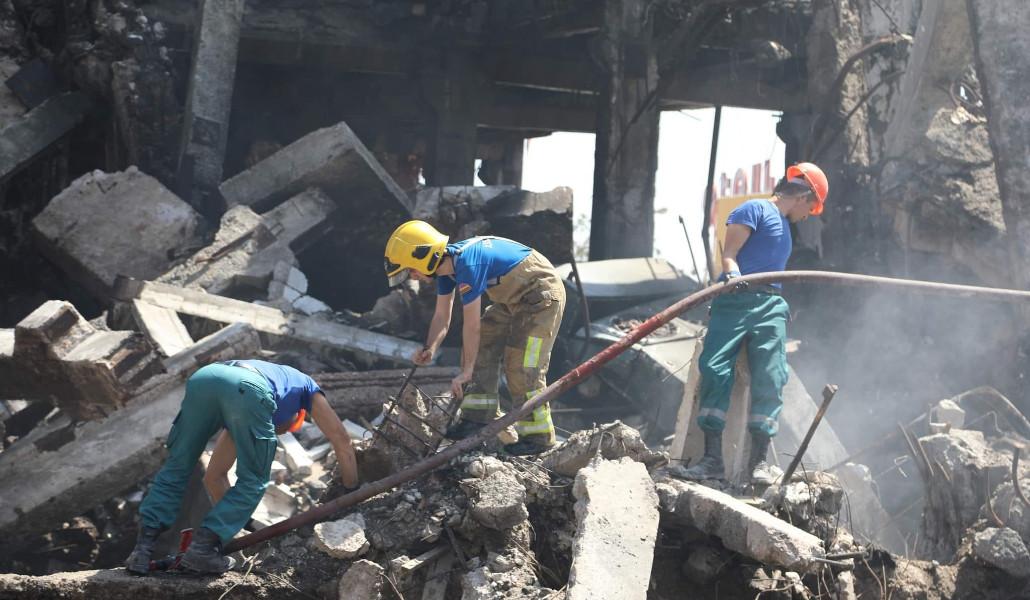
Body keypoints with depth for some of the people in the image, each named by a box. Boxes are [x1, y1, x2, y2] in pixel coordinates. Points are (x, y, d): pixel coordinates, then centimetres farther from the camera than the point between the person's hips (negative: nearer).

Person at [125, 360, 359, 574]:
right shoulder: (307, 387, 42)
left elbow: (214, 476, 49)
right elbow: (342, 441, 36)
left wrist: (230, 524, 54)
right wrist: (352, 494, 43)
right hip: (248, 390, -4)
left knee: (175, 470, 18)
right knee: (252, 483, 12)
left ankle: (142, 549, 6)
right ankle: (202, 548, 1)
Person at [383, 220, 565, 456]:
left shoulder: (467, 266, -31)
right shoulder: (446, 265, -1)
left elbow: (472, 325, -27)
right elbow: (442, 316, 5)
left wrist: (466, 371, -20)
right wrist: (430, 349, -13)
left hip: (542, 296, -10)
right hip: (513, 299, 10)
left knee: (522, 366, -13)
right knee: (480, 350, 4)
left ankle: (538, 436, -5)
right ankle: (478, 419, 6)